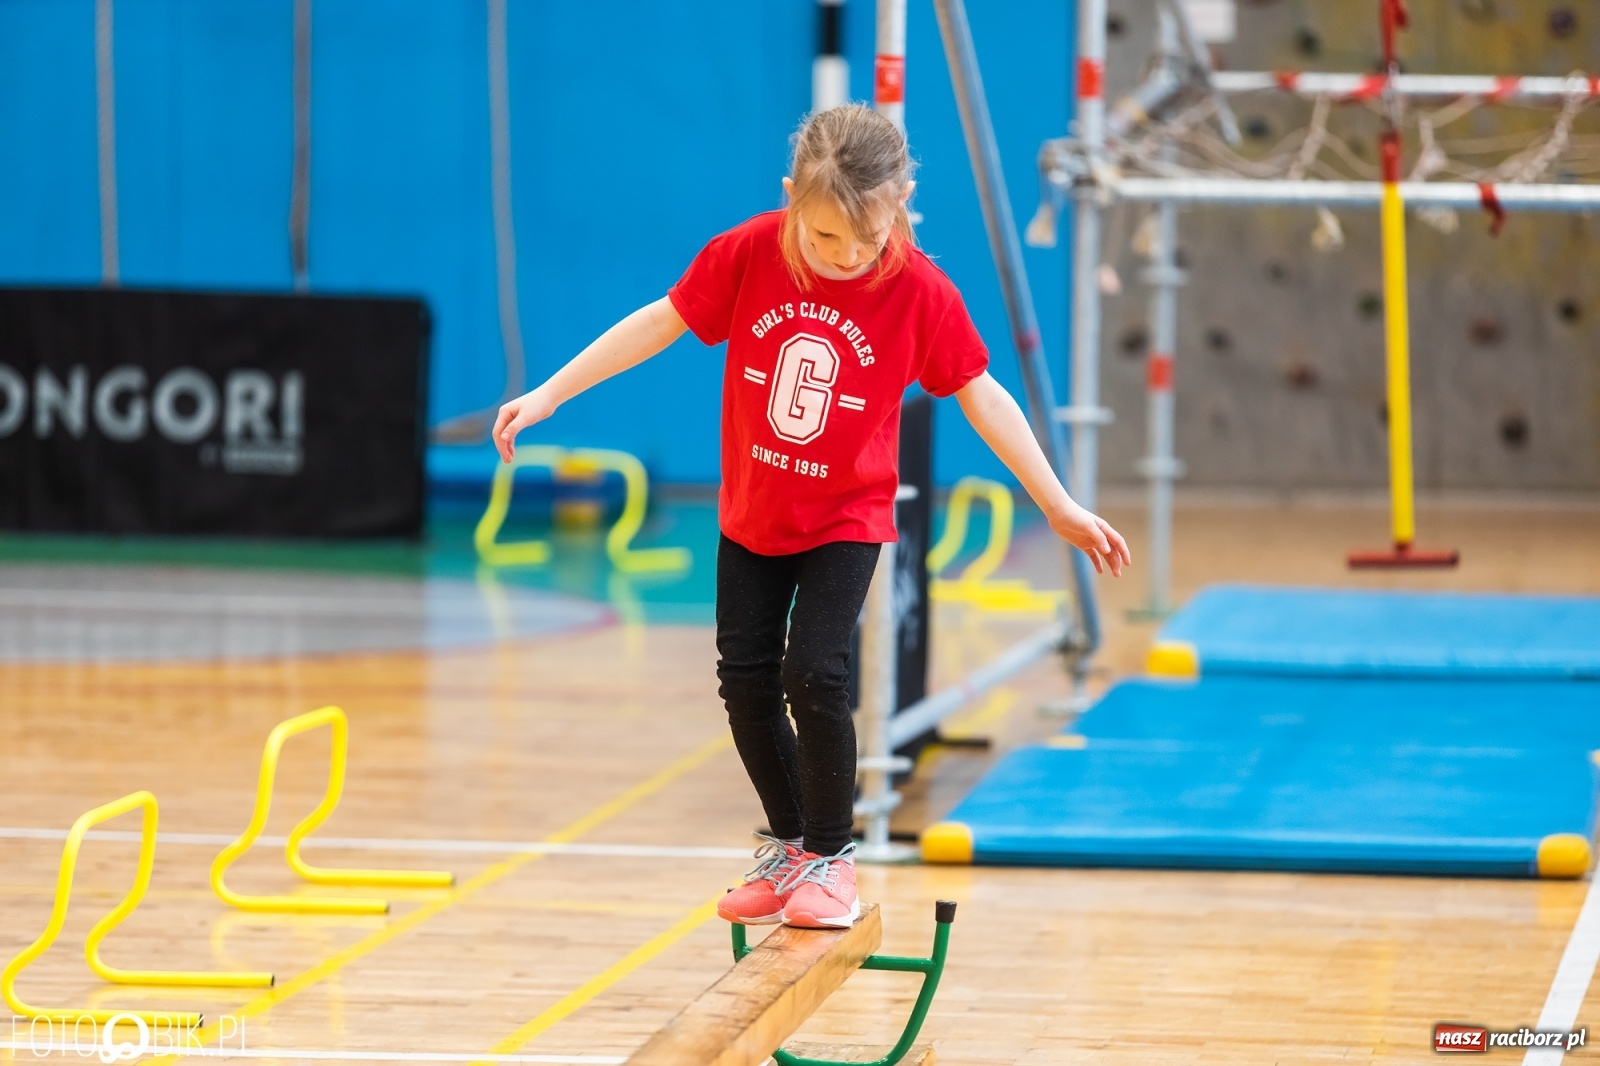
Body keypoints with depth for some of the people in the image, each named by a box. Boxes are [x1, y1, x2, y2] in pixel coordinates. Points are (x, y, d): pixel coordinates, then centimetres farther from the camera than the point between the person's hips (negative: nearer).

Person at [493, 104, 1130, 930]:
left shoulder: (920, 293, -20)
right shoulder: (746, 256, -17)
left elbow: (981, 396, -9)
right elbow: (659, 324, -4)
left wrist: (1058, 507, -7)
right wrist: (550, 394, -4)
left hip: (846, 519, -3)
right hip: (750, 514, 3)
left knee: (814, 676, -15)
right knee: (745, 678, 7)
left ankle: (831, 855, 6)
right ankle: (787, 842, 28)